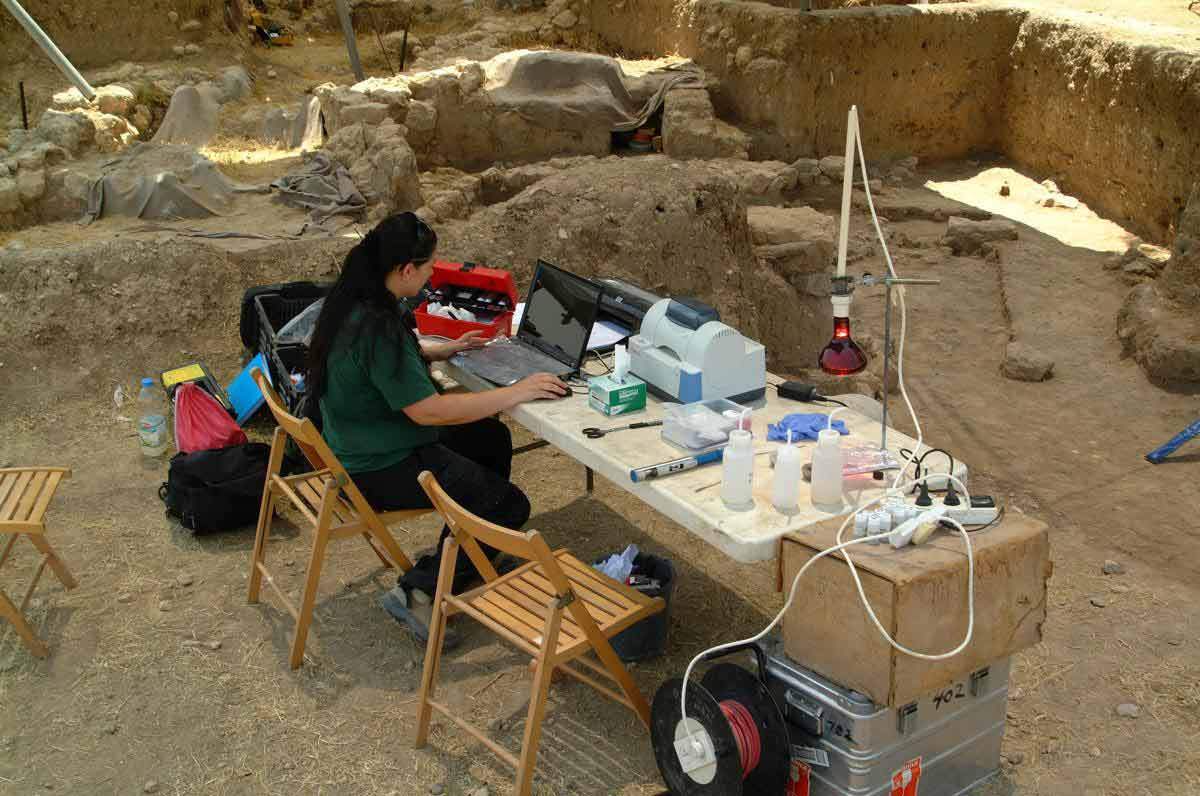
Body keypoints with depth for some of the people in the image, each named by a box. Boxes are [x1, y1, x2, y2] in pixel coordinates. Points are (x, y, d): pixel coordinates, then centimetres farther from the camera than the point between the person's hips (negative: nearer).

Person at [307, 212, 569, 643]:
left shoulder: (353, 301, 1)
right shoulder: (376, 326, -30)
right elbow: (428, 410, -30)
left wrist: (445, 349, 12)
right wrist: (516, 393, -25)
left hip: (361, 443, 10)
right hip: (379, 470, -10)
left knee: (491, 437, 23)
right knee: (510, 506, -4)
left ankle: (458, 555, 31)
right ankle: (418, 591, -4)